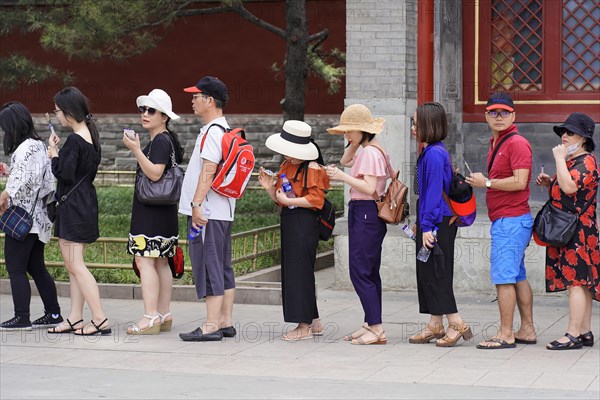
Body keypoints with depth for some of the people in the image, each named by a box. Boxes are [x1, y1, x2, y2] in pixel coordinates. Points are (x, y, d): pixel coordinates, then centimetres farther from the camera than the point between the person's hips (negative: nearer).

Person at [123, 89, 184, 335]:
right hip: (159, 211, 11)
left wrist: (136, 150, -24)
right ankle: (164, 316, 15)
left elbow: (154, 173, -23)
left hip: (152, 211, -11)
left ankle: (151, 318, -15)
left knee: (145, 260, -13)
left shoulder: (161, 141, -13)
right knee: (160, 262, 11)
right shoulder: (164, 140, 18)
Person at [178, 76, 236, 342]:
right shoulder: (224, 129, 18)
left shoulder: (213, 131, -14)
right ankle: (225, 323, 16)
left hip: (207, 212, -10)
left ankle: (211, 326, -7)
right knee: (223, 268, 11)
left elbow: (208, 170, -21)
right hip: (222, 211, 10)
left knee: (208, 267, -8)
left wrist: (197, 204, -23)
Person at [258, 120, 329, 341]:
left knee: (300, 271, -6)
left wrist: (289, 201, -17)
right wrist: (270, 188, -1)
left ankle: (304, 326, 1)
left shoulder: (312, 168, -12)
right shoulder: (286, 166, 15)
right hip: (288, 222, 9)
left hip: (304, 223, -9)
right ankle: (314, 322, 20)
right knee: (292, 271, 11)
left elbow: (316, 199, -17)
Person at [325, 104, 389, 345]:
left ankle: (377, 329, -12)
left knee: (360, 272, -11)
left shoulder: (370, 152, -15)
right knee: (369, 272, 12)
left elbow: (369, 188, -22)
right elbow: (345, 161, 30)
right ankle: (371, 325, 16)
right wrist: (354, 143, 17)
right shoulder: (366, 150, 15)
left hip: (365, 214, -11)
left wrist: (342, 177, -20)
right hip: (365, 214, 11)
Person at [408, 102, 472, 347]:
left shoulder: (434, 154, -16)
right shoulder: (430, 152, 14)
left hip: (438, 223, -10)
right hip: (433, 222, 10)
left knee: (436, 274, -6)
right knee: (427, 274, 12)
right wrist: (421, 223, 22)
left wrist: (427, 225, -21)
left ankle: (457, 324, -3)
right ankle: (435, 326, 17)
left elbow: (434, 192, -20)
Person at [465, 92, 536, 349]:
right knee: (518, 276, 13)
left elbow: (519, 182, -21)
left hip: (511, 220, -10)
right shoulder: (496, 143, 19)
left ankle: (505, 335, -8)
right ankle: (527, 330, 18)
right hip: (505, 220, 10)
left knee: (503, 277, -10)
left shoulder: (517, 143, -13)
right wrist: (482, 181, 11)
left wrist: (486, 183, -14)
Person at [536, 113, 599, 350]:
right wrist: (549, 183, 11)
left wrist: (559, 158, -20)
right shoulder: (571, 161, 20)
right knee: (581, 283, 10)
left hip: (578, 231, -10)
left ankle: (573, 335, -10)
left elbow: (569, 187, -28)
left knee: (576, 281, -10)